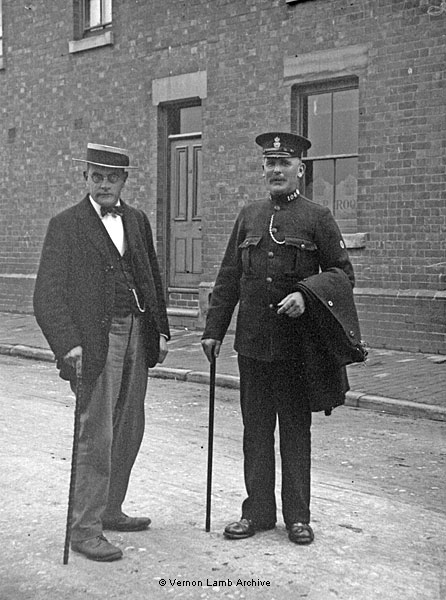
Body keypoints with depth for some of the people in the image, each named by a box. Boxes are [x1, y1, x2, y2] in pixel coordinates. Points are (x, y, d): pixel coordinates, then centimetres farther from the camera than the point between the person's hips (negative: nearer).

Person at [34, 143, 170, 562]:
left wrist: (161, 330, 12)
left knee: (128, 432, 13)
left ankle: (109, 510, 29)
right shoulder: (65, 225, -5)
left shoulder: (137, 221, 13)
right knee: (95, 435, -5)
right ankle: (84, 528, 6)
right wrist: (68, 344, -22)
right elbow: (48, 295, -11)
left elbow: (153, 279, 19)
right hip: (95, 340, -6)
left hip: (136, 336, 6)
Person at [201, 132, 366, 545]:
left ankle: (297, 516, 19)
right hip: (253, 341, 3)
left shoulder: (317, 218, 0)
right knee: (256, 430, 9)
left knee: (296, 430, 7)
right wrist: (213, 329, 7)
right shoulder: (248, 217, 11)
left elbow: (343, 272, -2)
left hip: (298, 342, -3)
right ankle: (258, 512, 21)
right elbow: (228, 278, 12)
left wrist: (306, 294, -20)